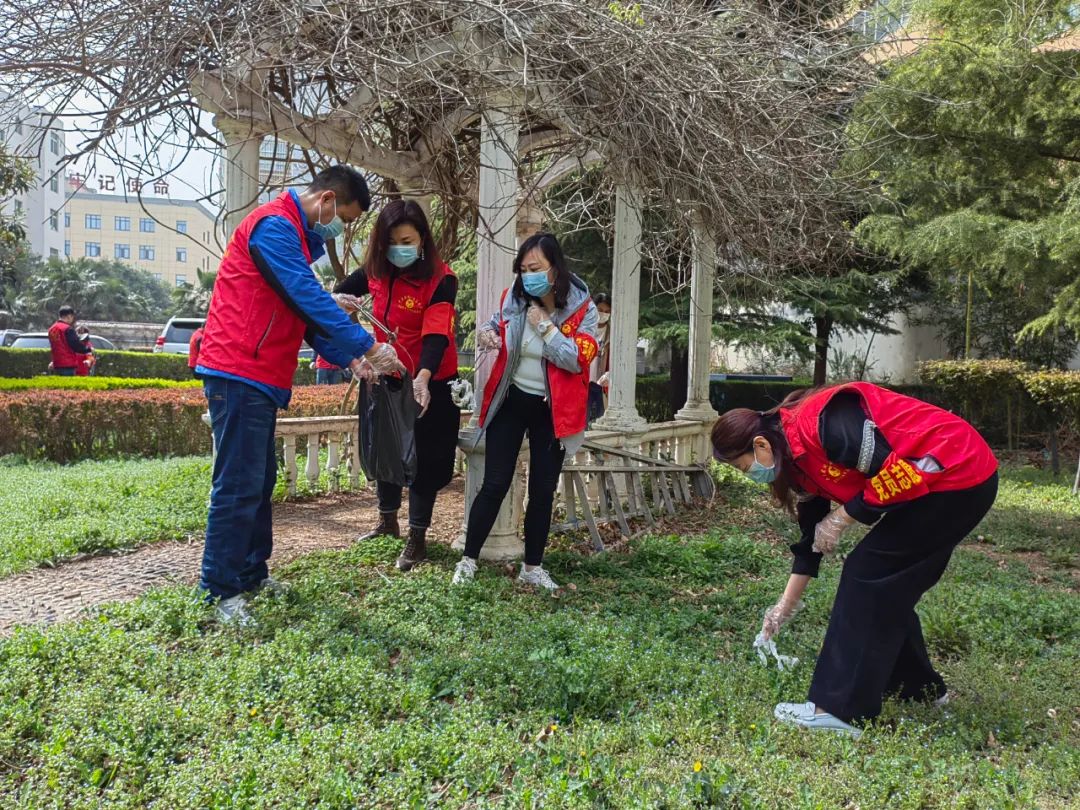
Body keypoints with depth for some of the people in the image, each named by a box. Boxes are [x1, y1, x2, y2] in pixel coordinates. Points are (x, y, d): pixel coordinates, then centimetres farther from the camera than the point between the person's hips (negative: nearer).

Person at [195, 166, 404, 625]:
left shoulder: (296, 237, 20)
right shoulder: (274, 226, -13)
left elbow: (308, 312, 20)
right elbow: (311, 301, -20)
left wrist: (349, 359, 9)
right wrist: (368, 347, -16)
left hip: (259, 378, 11)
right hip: (240, 374, -11)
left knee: (260, 481, 14)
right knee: (239, 486, -8)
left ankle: (251, 574, 24)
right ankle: (220, 591, 0)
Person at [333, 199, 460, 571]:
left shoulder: (440, 279, -19)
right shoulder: (376, 271, -3)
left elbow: (437, 334, -30)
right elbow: (340, 293, 12)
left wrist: (422, 378, -46)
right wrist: (338, 300, -13)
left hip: (430, 383, -6)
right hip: (387, 378, 6)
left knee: (424, 459, 1)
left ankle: (417, 538, 14)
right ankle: (388, 520, 39)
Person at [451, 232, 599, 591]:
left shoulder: (582, 309, -12)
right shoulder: (513, 299, -4)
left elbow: (577, 360, -20)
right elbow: (496, 322, 17)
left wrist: (544, 326, -22)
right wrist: (486, 332, -6)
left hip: (552, 410, 0)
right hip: (511, 401, 1)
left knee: (543, 490, 8)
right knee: (495, 484, -1)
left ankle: (533, 567, 22)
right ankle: (468, 560, 12)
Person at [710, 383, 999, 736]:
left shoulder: (823, 424, -23)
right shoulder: (800, 455, 7)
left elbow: (894, 472, -26)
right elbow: (812, 539, 15)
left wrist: (840, 519, -13)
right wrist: (785, 607, 19)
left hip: (958, 475, -9)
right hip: (946, 482, 9)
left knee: (869, 575, -8)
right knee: (889, 584, 15)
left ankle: (840, 710, -3)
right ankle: (918, 687, 33)